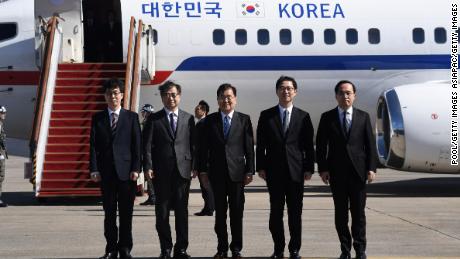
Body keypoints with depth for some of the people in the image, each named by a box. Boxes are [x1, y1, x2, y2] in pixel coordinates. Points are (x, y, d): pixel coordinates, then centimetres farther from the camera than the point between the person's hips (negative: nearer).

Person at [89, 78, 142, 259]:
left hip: (126, 171, -1)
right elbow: (93, 145, 5)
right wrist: (94, 169, -5)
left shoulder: (131, 117, 5)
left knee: (126, 213, 2)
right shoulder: (98, 118, 9)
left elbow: (137, 145, 1)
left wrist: (136, 169, -7)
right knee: (109, 213, 4)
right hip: (106, 172, 1)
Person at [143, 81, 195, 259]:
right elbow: (147, 145, 1)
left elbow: (193, 144, 8)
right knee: (162, 212, 2)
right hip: (161, 171, -1)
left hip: (183, 169, 1)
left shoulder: (188, 119, 10)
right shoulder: (154, 119, 5)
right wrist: (148, 167, -9)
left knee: (182, 211, 2)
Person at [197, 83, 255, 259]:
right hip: (217, 172, 1)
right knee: (220, 212, 6)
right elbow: (203, 147, 6)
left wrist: (249, 171, -3)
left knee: (237, 212, 3)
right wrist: (203, 170, 0)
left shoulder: (244, 120, 3)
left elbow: (249, 147, 1)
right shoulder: (210, 121, 5)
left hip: (237, 172, -1)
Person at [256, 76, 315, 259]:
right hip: (274, 171, 0)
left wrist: (309, 168, -2)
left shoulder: (303, 117, 6)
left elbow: (309, 146, 5)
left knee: (295, 212, 3)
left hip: (296, 171, 0)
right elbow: (260, 144, 5)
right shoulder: (266, 116, 6)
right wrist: (260, 167, -2)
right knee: (276, 211, 3)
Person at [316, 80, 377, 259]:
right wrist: (322, 168, -5)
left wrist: (371, 168, -3)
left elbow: (370, 144, 4)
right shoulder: (327, 117, 5)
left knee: (358, 212, 2)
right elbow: (321, 145, 3)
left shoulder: (363, 117, 6)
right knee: (340, 212, 4)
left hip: (358, 171, 0)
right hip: (337, 172, 0)